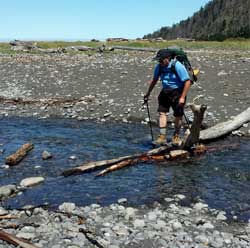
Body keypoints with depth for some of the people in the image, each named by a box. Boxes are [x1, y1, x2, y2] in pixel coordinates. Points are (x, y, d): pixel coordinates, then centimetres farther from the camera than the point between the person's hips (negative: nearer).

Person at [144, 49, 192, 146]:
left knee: (178, 115, 3)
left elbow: (187, 82, -19)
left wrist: (182, 97, -22)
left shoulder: (177, 66, -20)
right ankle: (162, 137, -3)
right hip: (165, 92, 5)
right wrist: (147, 94, 19)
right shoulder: (159, 67, -2)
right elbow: (154, 80, 15)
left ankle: (176, 137, 20)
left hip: (177, 92, -5)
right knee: (162, 112, -5)